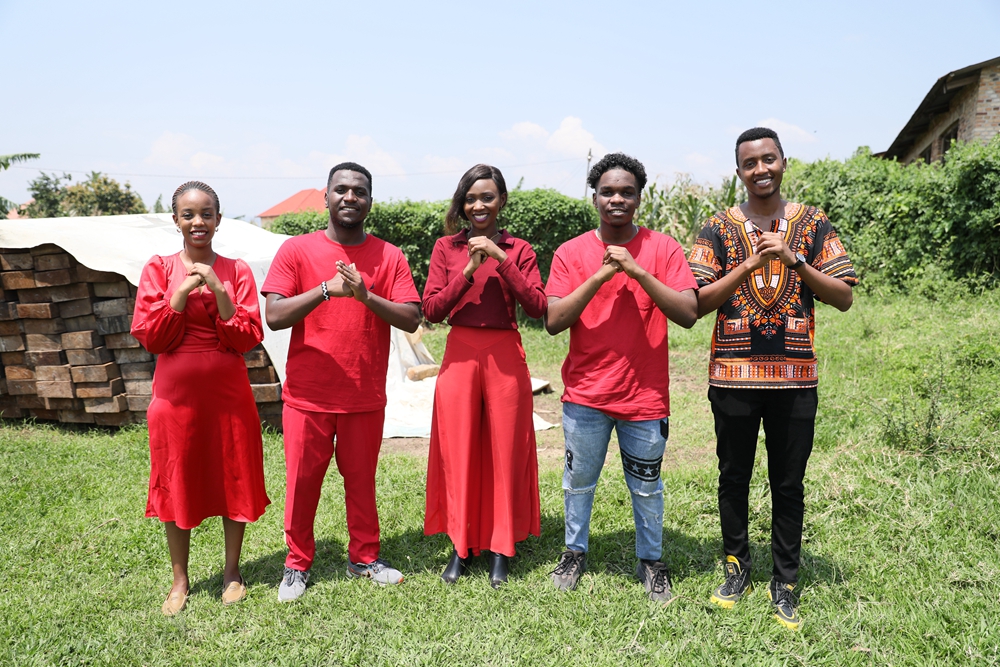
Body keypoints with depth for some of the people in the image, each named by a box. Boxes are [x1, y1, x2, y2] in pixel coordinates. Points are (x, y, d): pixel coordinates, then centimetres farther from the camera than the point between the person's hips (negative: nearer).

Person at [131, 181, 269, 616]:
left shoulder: (237, 271, 1)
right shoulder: (159, 269, 2)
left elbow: (250, 338, -6)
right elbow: (147, 336, -6)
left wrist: (218, 293, -17)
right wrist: (182, 292, -15)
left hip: (228, 393, 0)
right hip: (176, 393, 0)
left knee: (234, 481, 8)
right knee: (177, 485, 9)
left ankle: (232, 572, 26)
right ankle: (180, 579, 26)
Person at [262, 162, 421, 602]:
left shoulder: (389, 257, 3)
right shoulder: (297, 250, 0)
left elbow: (411, 320, -5)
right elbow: (273, 316, -10)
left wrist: (366, 295, -20)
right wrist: (326, 289, -22)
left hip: (366, 396, 1)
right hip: (307, 395, -1)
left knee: (361, 480, 11)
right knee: (302, 482, 8)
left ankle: (364, 557, 28)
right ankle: (297, 565, 25)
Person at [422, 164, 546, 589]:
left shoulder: (519, 250, 6)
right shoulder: (446, 248, 7)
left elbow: (537, 307, -7)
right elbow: (431, 310, -2)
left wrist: (501, 260, -14)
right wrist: (468, 271, -13)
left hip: (505, 358, 0)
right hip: (459, 356, 1)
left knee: (506, 453, 4)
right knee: (458, 453, 4)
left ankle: (501, 549, 18)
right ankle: (461, 546, 19)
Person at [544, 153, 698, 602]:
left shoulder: (663, 248, -3)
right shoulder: (571, 253, -1)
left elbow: (688, 314, -13)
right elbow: (553, 322, -9)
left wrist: (637, 270, -21)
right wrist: (599, 276, -18)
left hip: (645, 394, -1)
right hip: (585, 394, 1)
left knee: (647, 487, 12)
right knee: (578, 480, 15)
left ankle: (650, 562, 33)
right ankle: (574, 553, 37)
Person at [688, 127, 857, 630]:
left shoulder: (813, 225, 5)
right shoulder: (719, 228, 3)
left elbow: (844, 297, 0)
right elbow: (695, 303, -5)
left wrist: (794, 260, -13)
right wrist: (751, 262, -14)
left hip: (794, 376, 1)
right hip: (733, 375, 0)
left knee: (788, 483, 9)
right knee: (734, 477, 11)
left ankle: (785, 584, 23)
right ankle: (736, 568, 30)